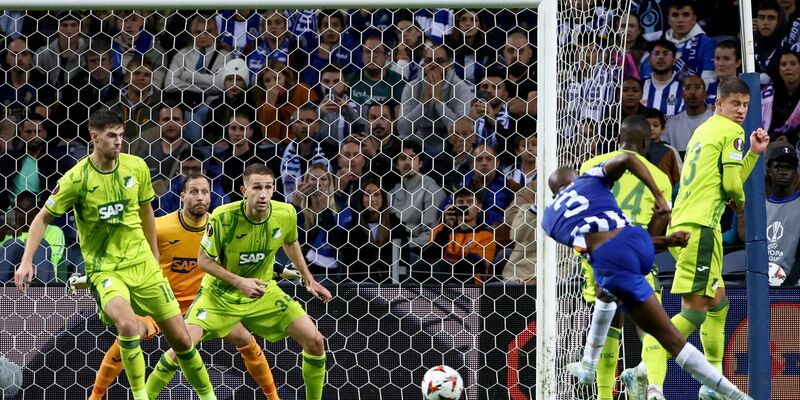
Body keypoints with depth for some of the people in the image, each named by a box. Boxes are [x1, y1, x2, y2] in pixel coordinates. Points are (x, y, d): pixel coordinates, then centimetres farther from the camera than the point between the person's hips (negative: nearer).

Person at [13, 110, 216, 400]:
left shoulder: (136, 167, -3)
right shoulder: (76, 178, -13)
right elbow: (43, 218, -3)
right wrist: (26, 261, -12)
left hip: (142, 264, 4)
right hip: (104, 268, -4)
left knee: (180, 338, 5)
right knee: (127, 323, -33)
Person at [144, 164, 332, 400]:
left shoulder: (286, 214, -15)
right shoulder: (223, 217, -26)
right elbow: (203, 259, -15)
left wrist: (309, 280, 12)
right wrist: (238, 282, -27)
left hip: (263, 292, 3)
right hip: (220, 293, -3)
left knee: (315, 341, -8)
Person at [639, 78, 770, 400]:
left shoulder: (704, 131, 24)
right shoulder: (731, 132, -2)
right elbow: (732, 185, -8)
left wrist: (753, 154, 19)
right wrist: (740, 202, 13)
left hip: (680, 225, 10)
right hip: (700, 226, -10)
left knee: (717, 303, 22)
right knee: (695, 310, -15)